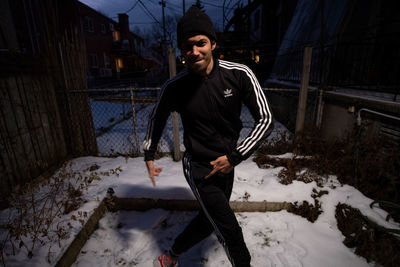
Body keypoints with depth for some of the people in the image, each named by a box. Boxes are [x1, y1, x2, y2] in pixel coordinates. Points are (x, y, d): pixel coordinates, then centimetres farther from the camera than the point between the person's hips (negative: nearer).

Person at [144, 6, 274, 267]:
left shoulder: (239, 75, -14)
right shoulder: (174, 87, -12)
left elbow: (266, 119, -10)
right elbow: (157, 117, 7)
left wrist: (235, 157, -16)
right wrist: (149, 155, 7)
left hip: (226, 165, 3)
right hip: (198, 168, -3)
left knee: (208, 221, 21)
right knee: (231, 233, -4)